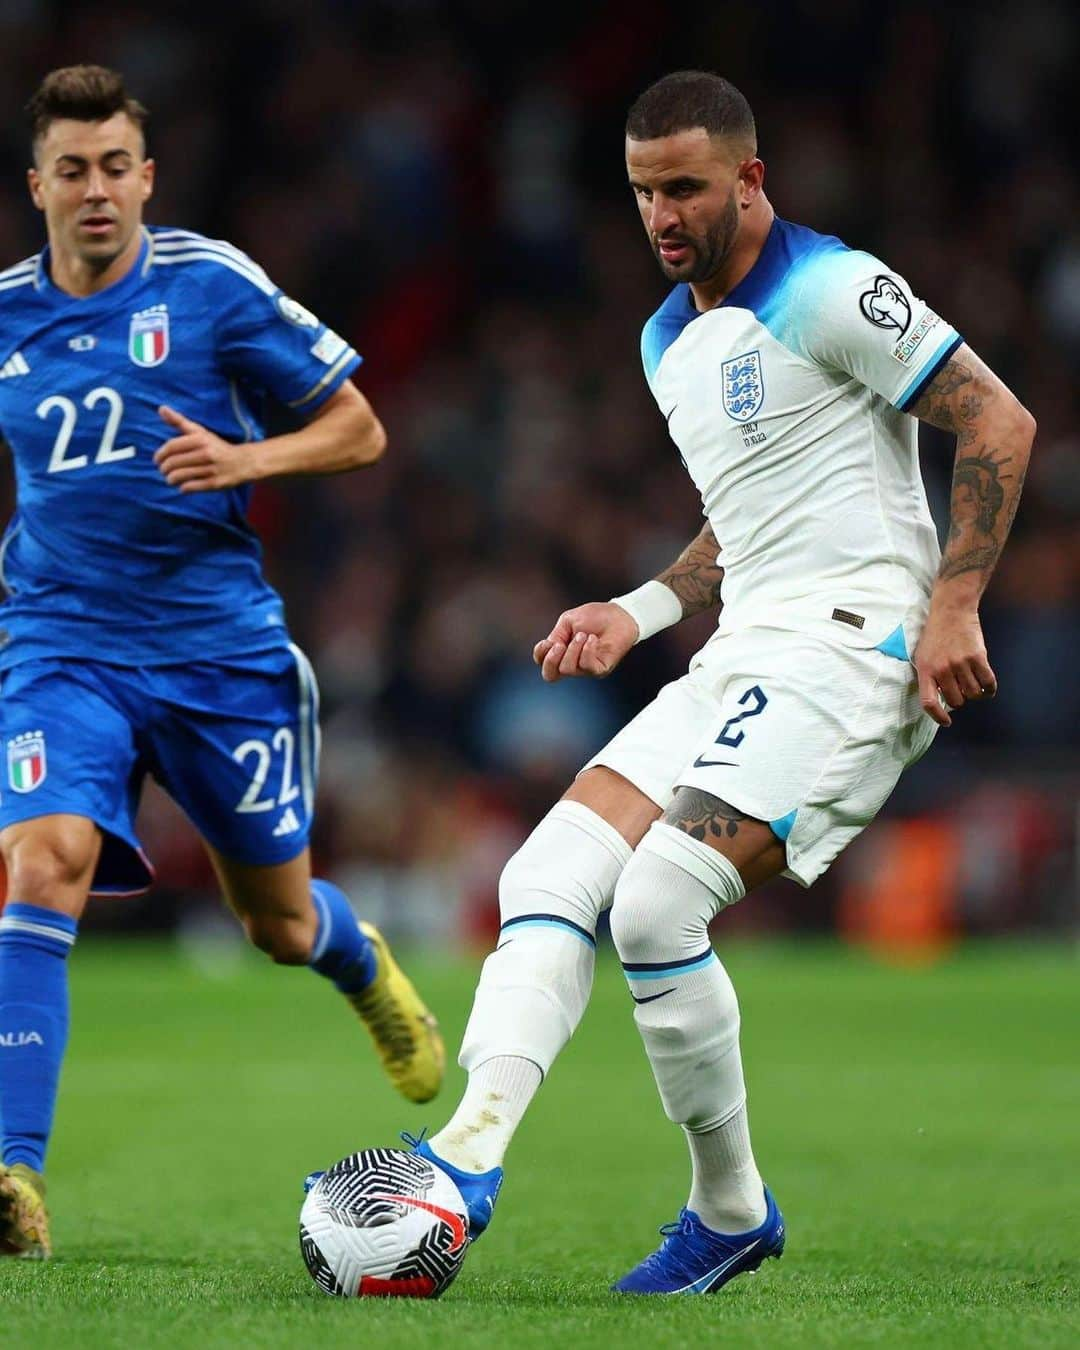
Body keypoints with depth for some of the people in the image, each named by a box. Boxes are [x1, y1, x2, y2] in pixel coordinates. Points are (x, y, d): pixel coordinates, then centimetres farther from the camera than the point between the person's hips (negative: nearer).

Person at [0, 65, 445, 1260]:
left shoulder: (211, 285, -6)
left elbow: (358, 430, -2)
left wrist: (243, 459, -18)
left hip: (219, 645, -1)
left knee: (278, 922, 11)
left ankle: (359, 960, 51)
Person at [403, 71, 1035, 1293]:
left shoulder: (826, 289, -8)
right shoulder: (668, 339, 19)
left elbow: (998, 424, -9)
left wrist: (951, 604, -17)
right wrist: (637, 614, 15)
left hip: (847, 642, -9)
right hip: (739, 659, 9)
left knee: (657, 905, -21)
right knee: (545, 880, -8)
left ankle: (730, 1210, -5)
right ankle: (471, 1148, -20)